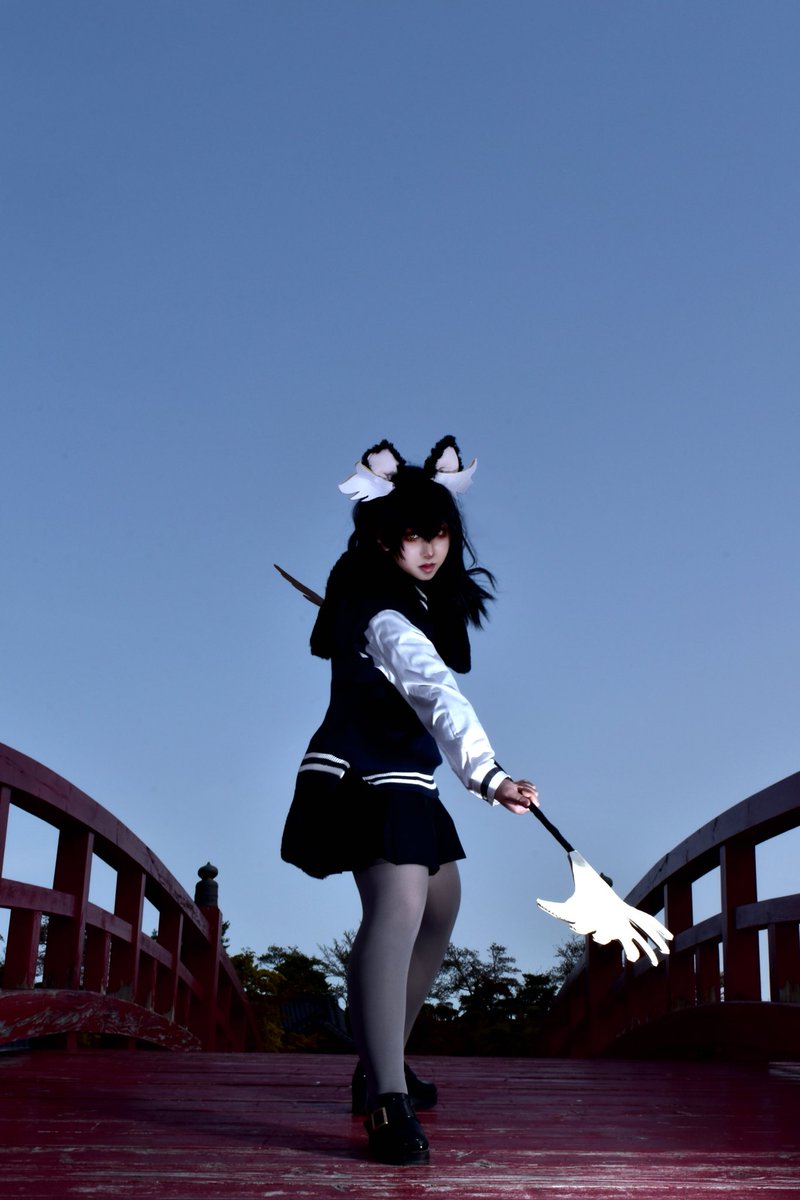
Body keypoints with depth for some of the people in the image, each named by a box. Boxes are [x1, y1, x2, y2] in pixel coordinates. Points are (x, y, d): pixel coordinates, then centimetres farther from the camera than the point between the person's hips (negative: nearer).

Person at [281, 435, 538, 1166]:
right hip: (366, 777, -10)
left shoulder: (425, 597, 6)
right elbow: (435, 692, -42)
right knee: (400, 906, -30)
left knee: (441, 906, 20)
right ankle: (388, 1097, -40)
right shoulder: (384, 615, -25)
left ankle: (382, 1062, 29)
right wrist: (486, 772, -54)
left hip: (399, 779, 10)